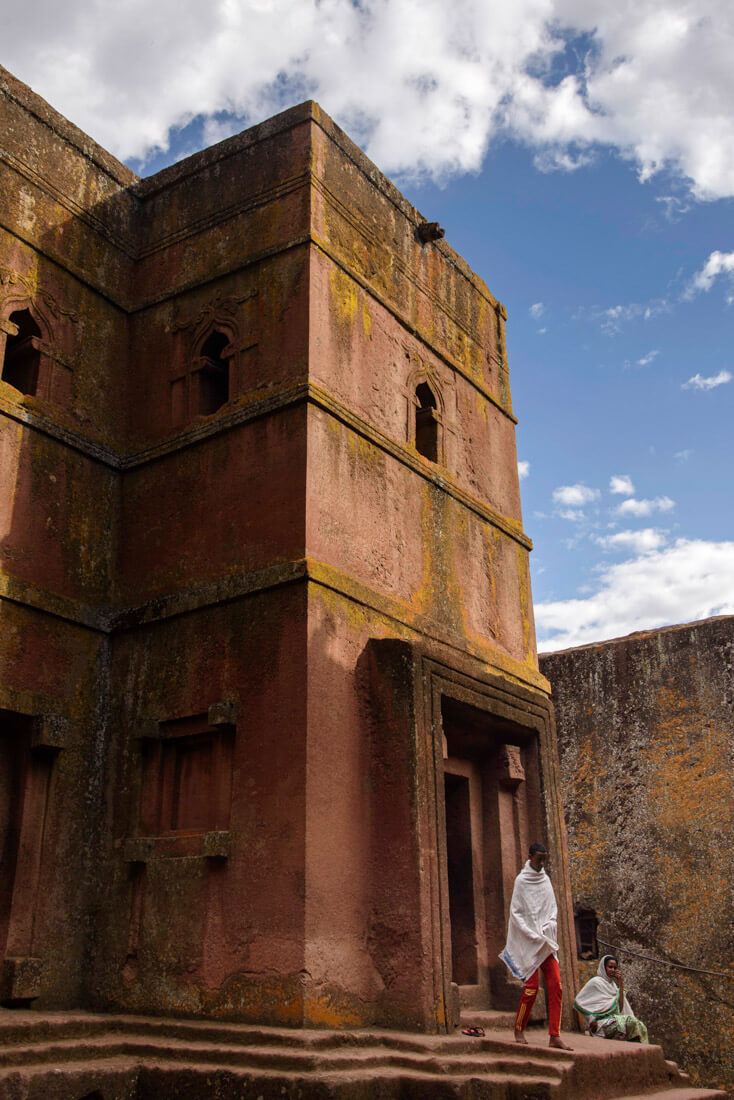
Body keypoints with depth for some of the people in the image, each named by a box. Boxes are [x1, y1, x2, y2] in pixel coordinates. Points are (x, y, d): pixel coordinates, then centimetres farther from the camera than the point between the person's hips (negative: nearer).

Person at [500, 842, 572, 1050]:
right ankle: (518, 1030, 13)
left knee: (556, 987, -2)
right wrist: (533, 935, -14)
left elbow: (553, 910, 13)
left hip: (547, 941, 5)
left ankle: (554, 1036, 1)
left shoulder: (545, 880, 9)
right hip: (528, 942, -5)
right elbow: (515, 913, -8)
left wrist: (548, 927, -5)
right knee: (531, 987, -5)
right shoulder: (521, 881, -7)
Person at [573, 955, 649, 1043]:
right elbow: (578, 1002, -6)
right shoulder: (595, 982, -4)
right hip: (602, 1023, -7)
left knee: (639, 1024, -19)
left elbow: (620, 1008, 5)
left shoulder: (613, 984, 17)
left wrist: (621, 984, 4)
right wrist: (591, 1019, -11)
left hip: (614, 1020, 7)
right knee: (631, 1021, -27)